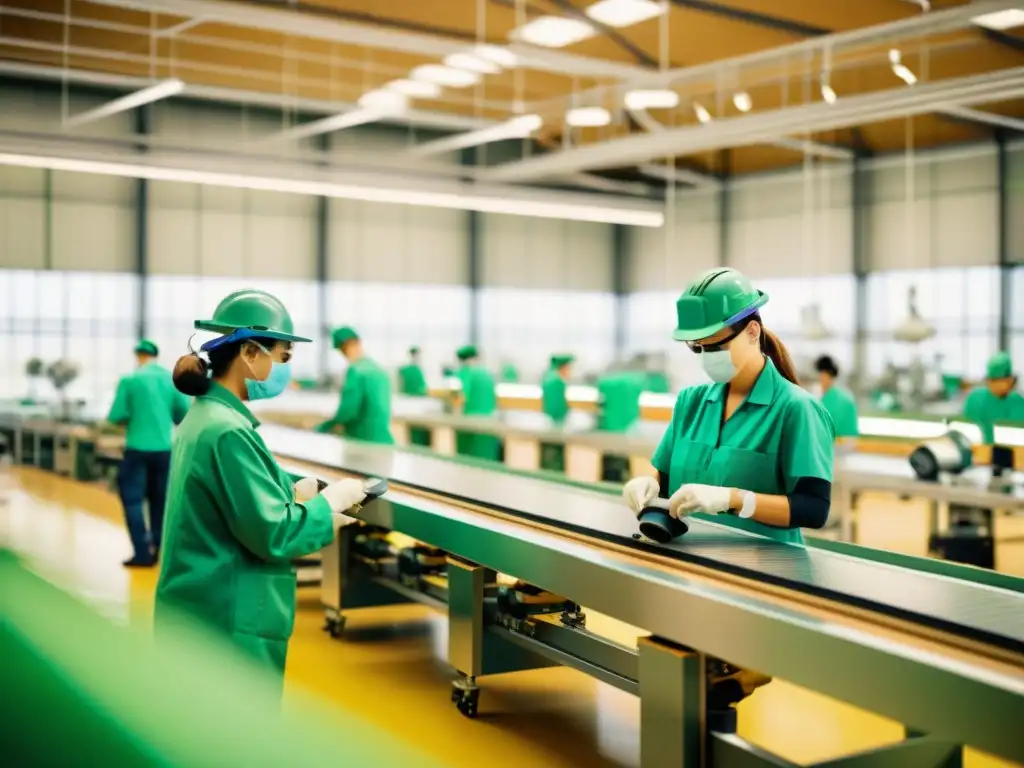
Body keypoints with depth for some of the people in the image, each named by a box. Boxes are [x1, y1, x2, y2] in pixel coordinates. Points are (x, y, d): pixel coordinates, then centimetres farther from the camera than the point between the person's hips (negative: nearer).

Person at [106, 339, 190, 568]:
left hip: (138, 448, -4)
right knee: (159, 499, 14)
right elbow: (184, 414, 2)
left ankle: (142, 553, -3)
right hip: (164, 448, 4)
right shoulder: (172, 379, 2)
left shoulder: (129, 380, -6)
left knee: (132, 499, 3)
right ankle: (155, 548, 20)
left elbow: (116, 416, -8)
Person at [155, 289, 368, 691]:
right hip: (226, 627, -10)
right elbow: (273, 534, -22)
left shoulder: (204, 416, 9)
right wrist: (330, 501, -9)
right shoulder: (228, 431, -21)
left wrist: (300, 503, 8)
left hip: (199, 616, 10)